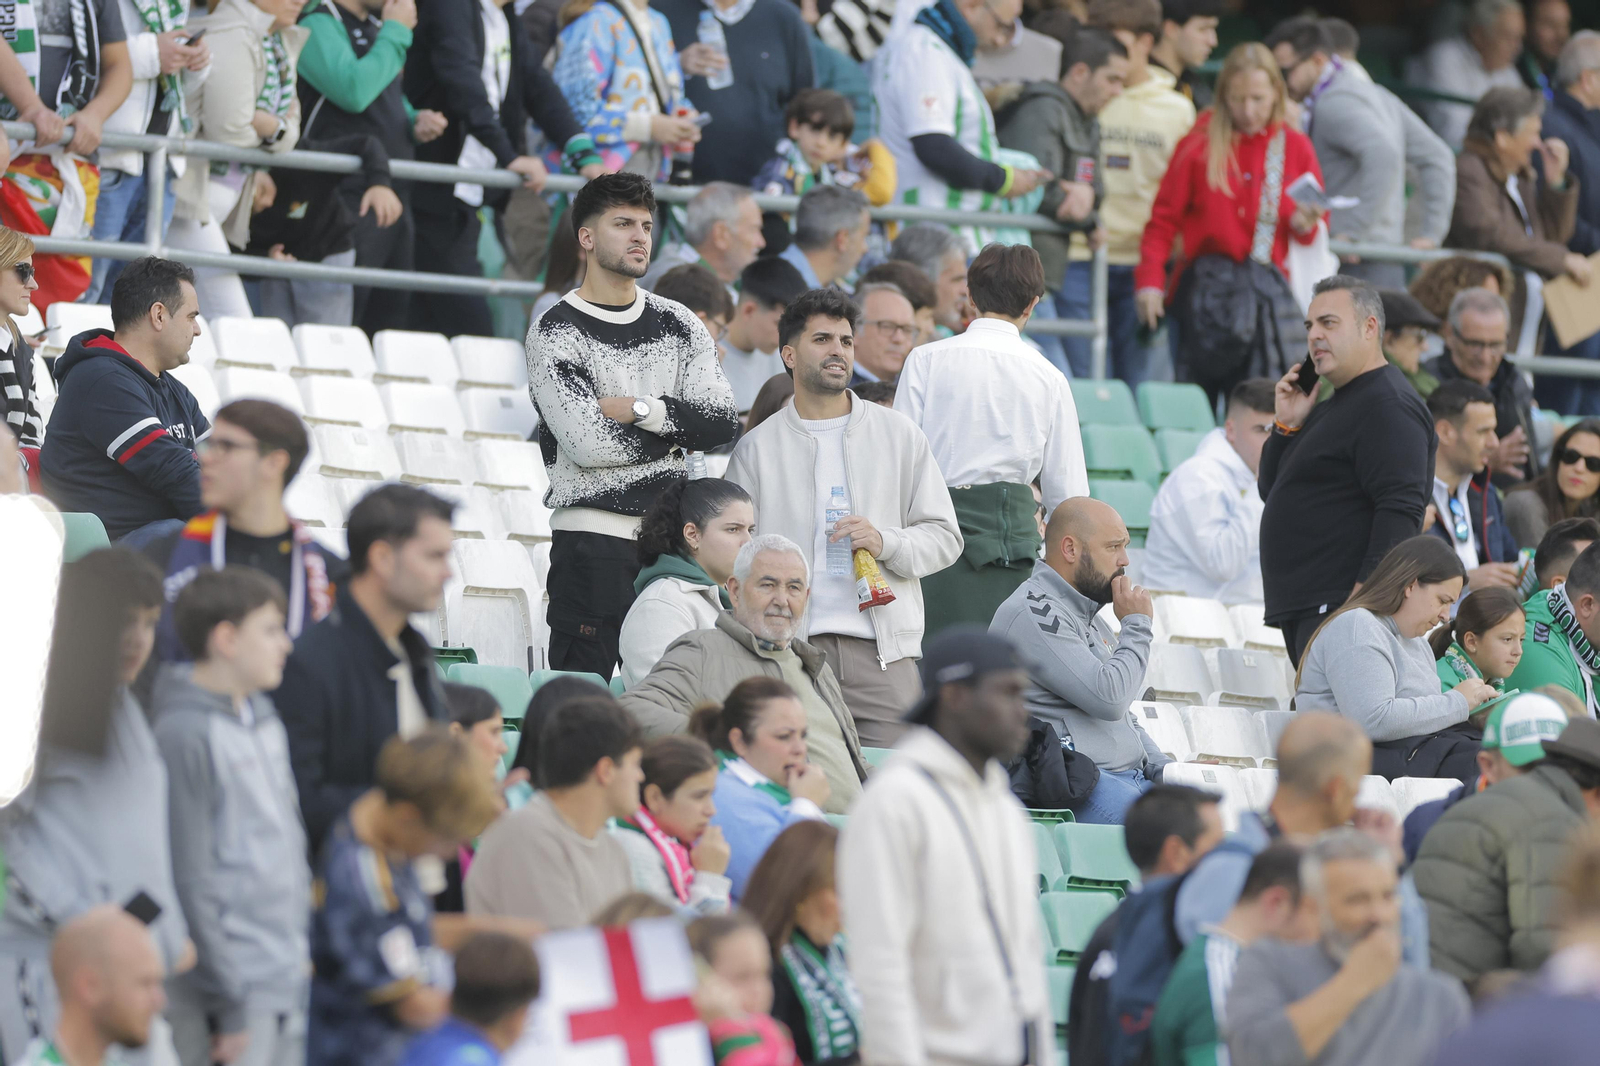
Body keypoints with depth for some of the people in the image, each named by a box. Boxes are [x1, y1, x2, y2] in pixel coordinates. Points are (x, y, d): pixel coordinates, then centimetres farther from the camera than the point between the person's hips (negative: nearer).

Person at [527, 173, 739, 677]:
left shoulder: (680, 326, 13)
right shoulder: (556, 333, -3)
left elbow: (723, 424, 1)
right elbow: (587, 444, -16)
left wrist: (636, 409, -10)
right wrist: (679, 425, -4)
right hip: (593, 537, -5)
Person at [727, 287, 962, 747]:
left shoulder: (900, 436, 13)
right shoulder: (757, 449, 11)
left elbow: (945, 537, 12)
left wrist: (886, 543, -9)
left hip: (883, 651, 1)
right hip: (791, 650, -1)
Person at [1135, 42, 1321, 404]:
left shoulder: (1295, 147, 9)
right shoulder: (1199, 144, 4)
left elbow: (1315, 232, 15)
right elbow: (1164, 219, 3)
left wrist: (1305, 225, -9)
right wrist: (1150, 281, -9)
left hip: (1268, 291, 1)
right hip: (1205, 290, -1)